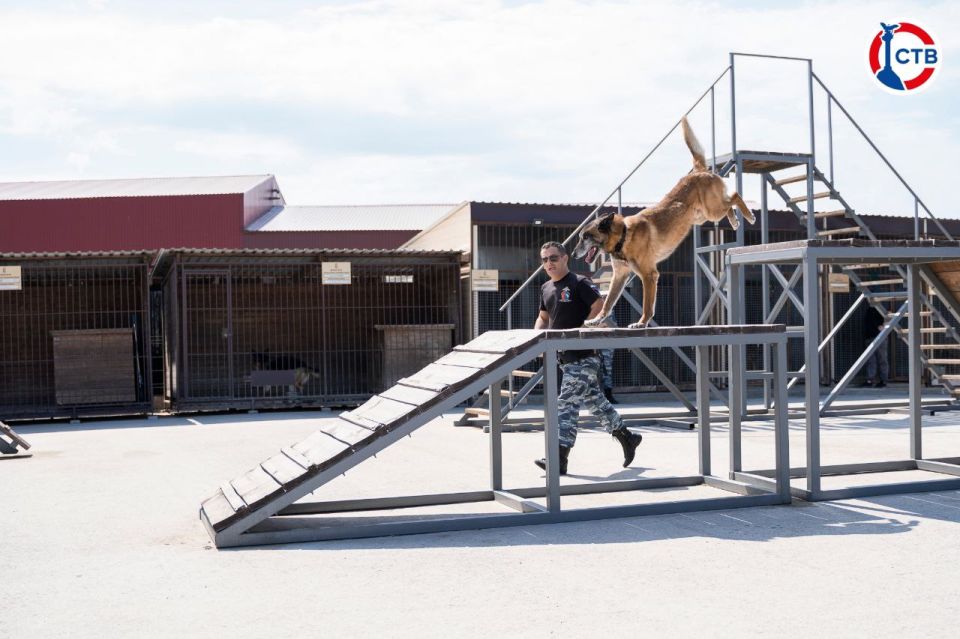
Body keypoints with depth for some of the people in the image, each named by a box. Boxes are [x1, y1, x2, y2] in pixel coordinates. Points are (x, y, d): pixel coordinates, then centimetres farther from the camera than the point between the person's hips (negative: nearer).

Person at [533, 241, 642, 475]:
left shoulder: (579, 283, -10)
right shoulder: (546, 288, 14)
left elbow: (600, 308, -16)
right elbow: (543, 317, 26)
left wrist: (578, 332, -19)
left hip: (584, 355, -8)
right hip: (565, 356, 8)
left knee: (567, 403, -12)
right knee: (594, 400, 16)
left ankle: (560, 459, -13)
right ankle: (627, 437, 30)